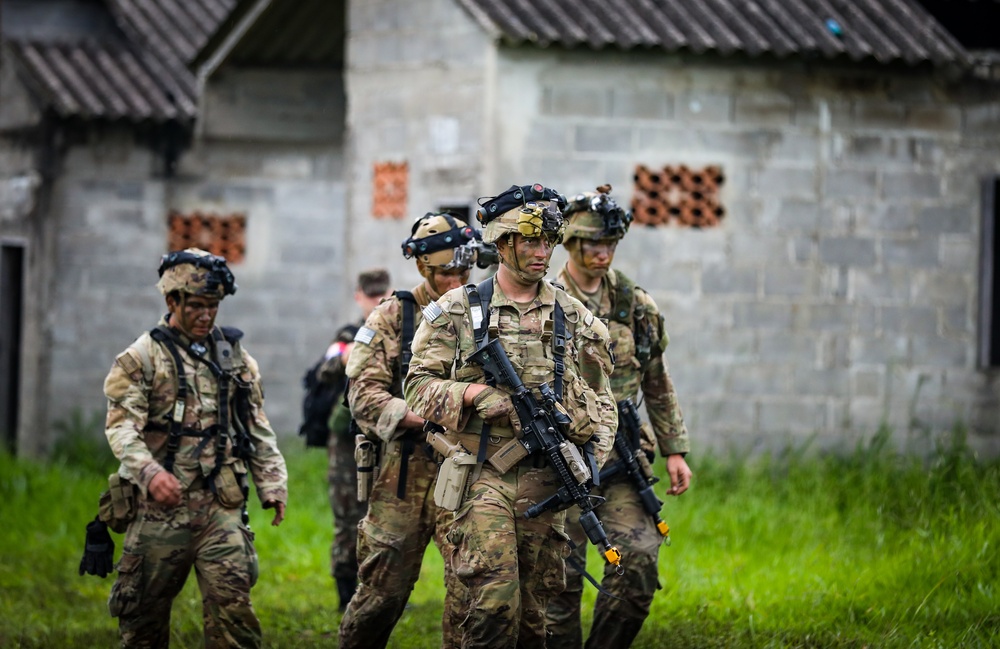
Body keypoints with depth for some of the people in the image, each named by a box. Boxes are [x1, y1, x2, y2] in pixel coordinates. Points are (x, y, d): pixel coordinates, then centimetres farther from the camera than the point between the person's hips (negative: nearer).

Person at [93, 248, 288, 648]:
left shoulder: (235, 357, 15)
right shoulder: (141, 359, 0)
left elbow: (259, 430, 19)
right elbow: (122, 427, -11)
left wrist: (273, 485, 8)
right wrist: (149, 472, -28)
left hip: (222, 508, 2)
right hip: (160, 509, -2)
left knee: (232, 602, -10)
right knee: (144, 615, 5)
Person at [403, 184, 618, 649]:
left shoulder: (574, 318, 11)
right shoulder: (457, 311, 4)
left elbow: (600, 402, 15)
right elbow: (419, 385, 1)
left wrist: (591, 458, -1)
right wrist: (473, 394, -16)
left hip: (547, 482, 3)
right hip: (483, 477, -3)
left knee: (537, 611, 5)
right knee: (494, 601, -16)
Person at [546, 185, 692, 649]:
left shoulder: (637, 306, 10)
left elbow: (658, 386, 18)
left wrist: (675, 450, 13)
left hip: (622, 459, 3)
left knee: (639, 559, -12)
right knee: (561, 577, -1)